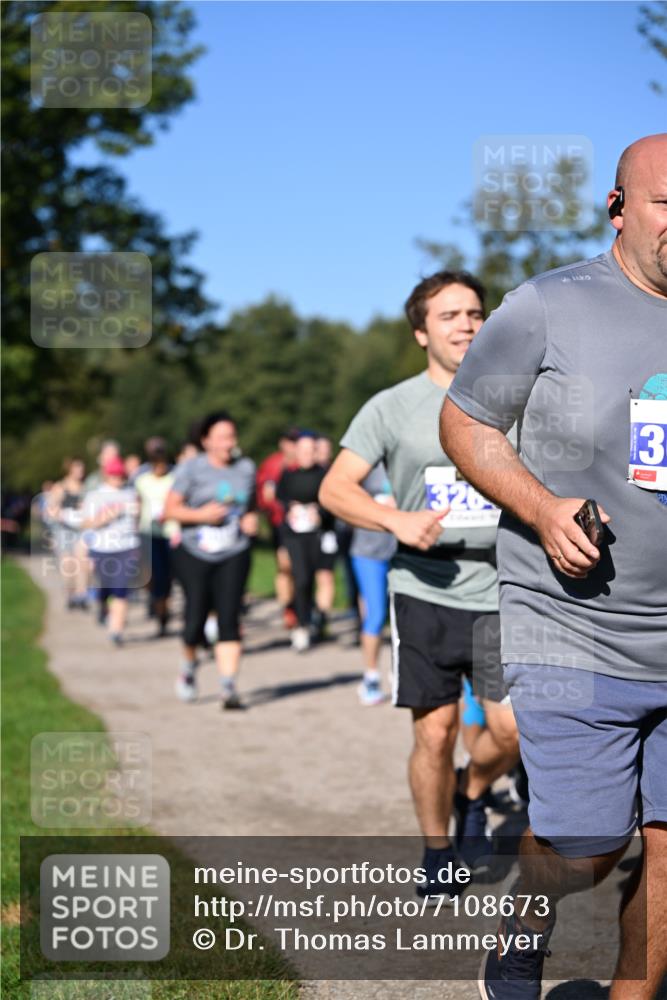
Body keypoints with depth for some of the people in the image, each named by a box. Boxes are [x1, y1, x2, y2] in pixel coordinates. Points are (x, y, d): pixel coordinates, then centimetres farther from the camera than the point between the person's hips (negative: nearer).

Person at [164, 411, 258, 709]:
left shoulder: (246, 468, 9)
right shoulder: (191, 469, -3)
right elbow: (170, 509, -5)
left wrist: (251, 519, 3)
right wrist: (201, 515, -18)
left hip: (233, 555, 2)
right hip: (194, 553, -2)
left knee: (229, 619, -10)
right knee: (196, 615, -1)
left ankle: (229, 687, -11)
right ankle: (189, 667, 30)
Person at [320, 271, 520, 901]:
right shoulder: (393, 407, 1)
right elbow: (335, 489, -4)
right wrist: (397, 520, -20)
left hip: (499, 590, 2)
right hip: (424, 592, -2)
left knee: (510, 729, -4)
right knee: (434, 733, 1)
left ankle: (472, 797, 30)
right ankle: (436, 854, 23)